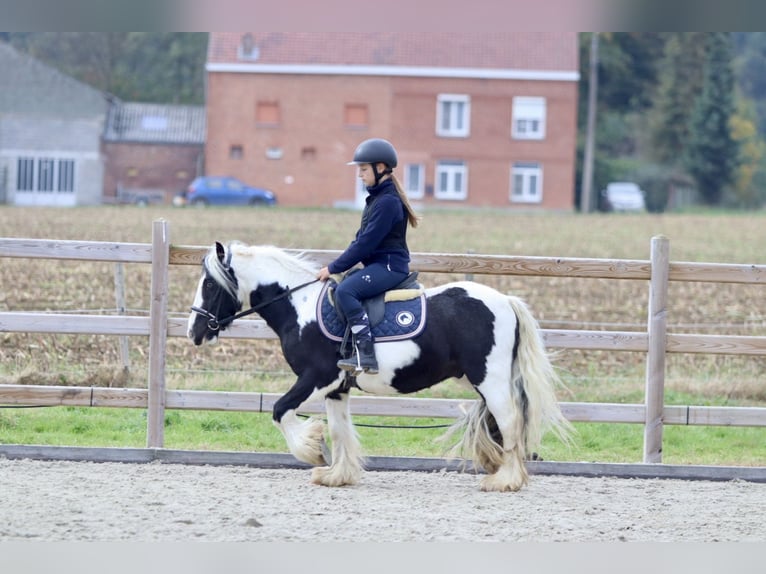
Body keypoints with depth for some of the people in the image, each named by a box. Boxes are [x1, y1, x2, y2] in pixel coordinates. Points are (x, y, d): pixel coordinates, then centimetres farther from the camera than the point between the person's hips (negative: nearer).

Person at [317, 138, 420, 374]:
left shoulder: (387, 201, -16)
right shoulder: (377, 197, 16)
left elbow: (366, 242, -19)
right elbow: (362, 239, 21)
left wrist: (334, 268, -15)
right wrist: (336, 266, 11)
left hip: (390, 266, -11)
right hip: (377, 264, 11)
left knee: (345, 290, -29)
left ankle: (365, 355, -33)